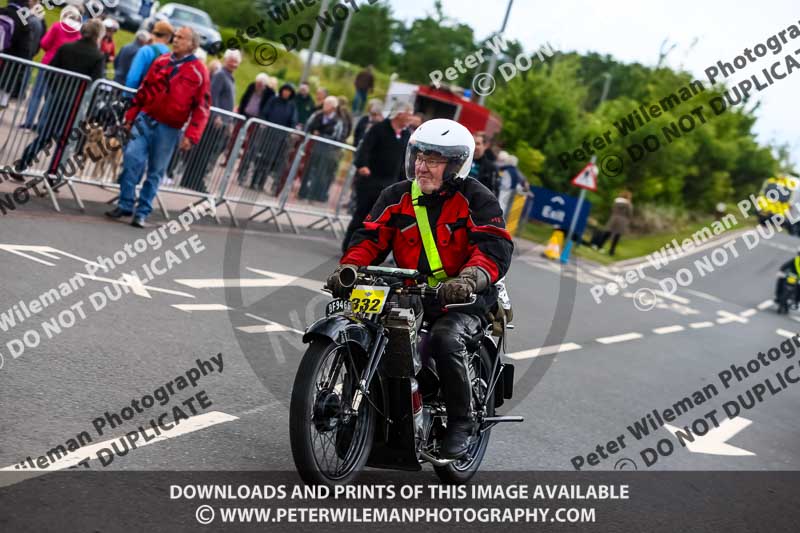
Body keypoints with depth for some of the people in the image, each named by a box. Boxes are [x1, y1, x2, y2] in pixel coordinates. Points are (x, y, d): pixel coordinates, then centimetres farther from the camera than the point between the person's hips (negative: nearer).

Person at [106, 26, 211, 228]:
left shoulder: (199, 72, -5)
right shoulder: (161, 62, 8)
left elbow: (202, 107, -6)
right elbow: (144, 90, 14)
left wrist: (191, 136, -12)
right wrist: (130, 117, 12)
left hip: (169, 129, -3)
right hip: (145, 120, 3)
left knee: (155, 172, 4)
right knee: (132, 159, -8)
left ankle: (142, 212, 13)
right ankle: (125, 204, 4)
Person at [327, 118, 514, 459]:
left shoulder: (477, 200, -5)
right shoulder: (396, 197, 10)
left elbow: (496, 250, -17)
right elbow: (370, 238, 5)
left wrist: (469, 278, -37)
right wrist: (347, 268, -15)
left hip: (463, 300, -5)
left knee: (445, 339, -33)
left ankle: (461, 422, -14)